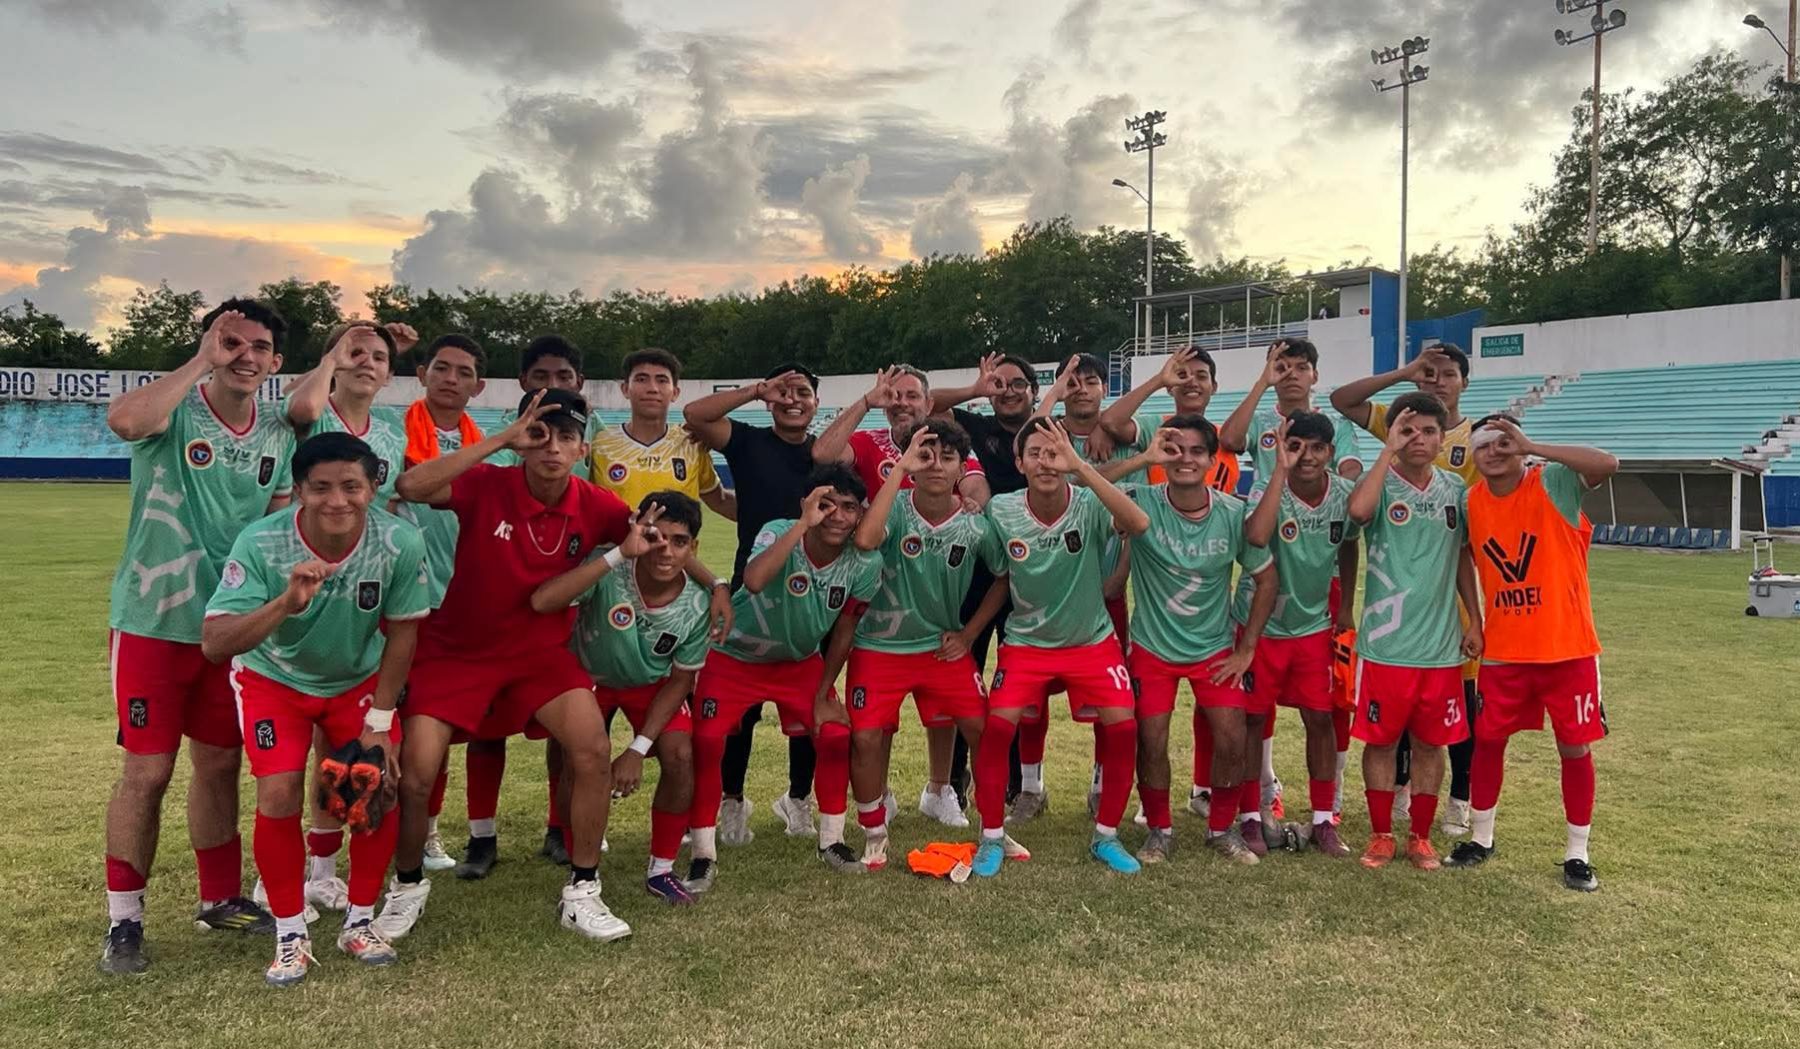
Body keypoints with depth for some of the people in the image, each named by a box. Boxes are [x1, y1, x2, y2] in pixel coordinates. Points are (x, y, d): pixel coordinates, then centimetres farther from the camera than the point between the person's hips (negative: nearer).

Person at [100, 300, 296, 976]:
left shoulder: (279, 437, 5)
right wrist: (201, 361, -25)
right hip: (153, 621, -4)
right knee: (148, 769, 0)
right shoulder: (175, 411, -10)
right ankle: (123, 920, 16)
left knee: (220, 764, 13)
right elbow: (124, 420, -34)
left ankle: (221, 898, 29)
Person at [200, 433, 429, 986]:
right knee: (278, 797, -15)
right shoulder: (261, 543, -30)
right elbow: (213, 643, -35)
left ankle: (360, 922, 13)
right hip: (274, 677, -1)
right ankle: (290, 936, 6)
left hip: (358, 679, 2)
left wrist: (380, 721, -12)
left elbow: (401, 633, -13)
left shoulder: (400, 542, -27)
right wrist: (286, 602, -51)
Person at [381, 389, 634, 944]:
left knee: (593, 748, -18)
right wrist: (500, 439, -36)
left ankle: (581, 893, 1)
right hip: (456, 649, -1)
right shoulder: (487, 486, -19)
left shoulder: (595, 508, -11)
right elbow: (412, 487, -37)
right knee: (414, 773, -10)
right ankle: (407, 884, 22)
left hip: (542, 648, 2)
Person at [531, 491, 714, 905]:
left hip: (651, 684, 2)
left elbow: (679, 681, -12)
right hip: (589, 676, -1)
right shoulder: (609, 572, -34)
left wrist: (638, 748, -19)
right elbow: (541, 601, -51)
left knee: (679, 754, -19)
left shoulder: (697, 605, -25)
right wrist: (619, 554, -53)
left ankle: (662, 871, 2)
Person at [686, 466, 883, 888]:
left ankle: (831, 841, 16)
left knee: (837, 736, -6)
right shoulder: (779, 533, -30)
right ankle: (704, 856, 1)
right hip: (733, 656, -3)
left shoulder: (865, 564, -20)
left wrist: (824, 693, -2)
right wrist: (803, 524, -49)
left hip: (800, 662, 3)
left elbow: (844, 628, -6)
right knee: (706, 743, -15)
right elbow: (754, 580, -52)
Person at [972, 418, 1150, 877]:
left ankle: (1106, 836, 11)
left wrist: (1082, 468, -42)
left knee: (1123, 727, -11)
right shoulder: (1000, 512, -14)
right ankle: (992, 838, 6)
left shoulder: (1089, 505, -19)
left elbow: (1138, 523, -40)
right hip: (1026, 641, 1)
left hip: (1092, 641, 0)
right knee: (996, 726, -14)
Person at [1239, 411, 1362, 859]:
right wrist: (1281, 469, -37)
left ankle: (1323, 821, 19)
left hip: (1314, 625, 3)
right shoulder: (1269, 487, -19)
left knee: (1321, 719, 6)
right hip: (1260, 622, -3)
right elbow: (1256, 536, -41)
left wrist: (1346, 605, 13)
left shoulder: (1345, 494, -8)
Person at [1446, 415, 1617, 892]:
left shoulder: (1554, 484, -12)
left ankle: (1577, 854, 20)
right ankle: (1481, 838, 28)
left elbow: (1608, 465, -31)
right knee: (1487, 740, 10)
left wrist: (1531, 448, -30)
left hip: (1567, 646, -3)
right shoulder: (1471, 502, 1)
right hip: (1503, 649, 4)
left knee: (1575, 748, 6)